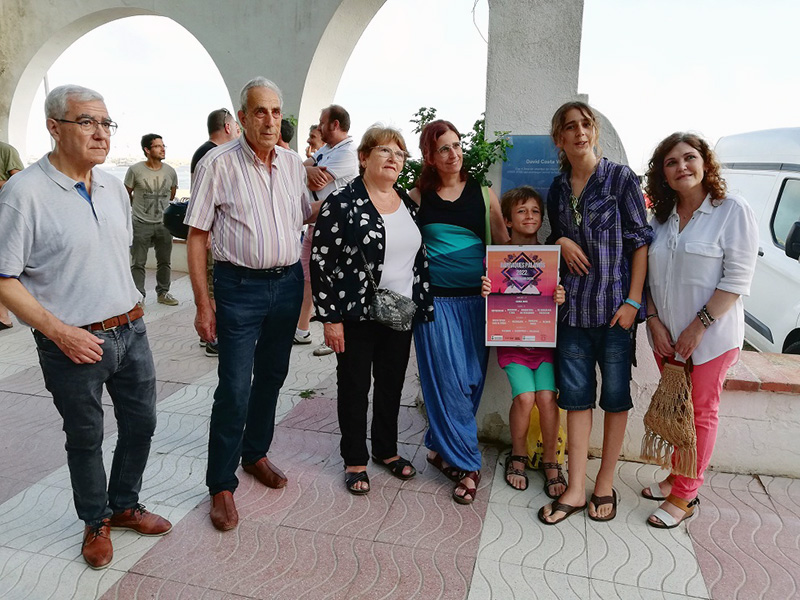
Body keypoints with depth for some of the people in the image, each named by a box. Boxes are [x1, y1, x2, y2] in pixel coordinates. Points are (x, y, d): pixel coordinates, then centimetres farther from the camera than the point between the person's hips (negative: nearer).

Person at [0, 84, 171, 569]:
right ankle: (96, 523, 36)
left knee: (141, 422, 17)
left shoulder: (114, 186, 6)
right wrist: (58, 331, -18)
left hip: (130, 330, 6)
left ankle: (125, 505, 40)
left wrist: (130, 311, 12)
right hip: (75, 343, -6)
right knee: (85, 438, 13)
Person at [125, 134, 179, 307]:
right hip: (141, 224, -3)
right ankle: (138, 296, 11)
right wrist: (140, 208, 12)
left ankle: (163, 293, 25)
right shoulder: (135, 170, -7)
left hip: (163, 223, 3)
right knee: (138, 263, 1)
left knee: (164, 261, 11)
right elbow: (127, 194, 5)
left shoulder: (170, 172, 3)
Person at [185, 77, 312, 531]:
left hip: (288, 283, 5)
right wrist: (203, 304, -11)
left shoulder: (293, 163, 6)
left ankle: (255, 453, 36)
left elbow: (309, 216, 19)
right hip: (240, 286, -5)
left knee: (272, 376, 16)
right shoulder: (219, 164, -8)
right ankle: (222, 486, 13)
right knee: (234, 388, -3)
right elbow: (197, 237, -7)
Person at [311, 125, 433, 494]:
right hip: (356, 315, -5)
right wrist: (330, 318, -15)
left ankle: (386, 450, 37)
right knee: (354, 386, 9)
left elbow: (419, 257, 13)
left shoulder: (408, 203, 7)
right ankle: (355, 461, 27)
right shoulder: (342, 202, -11)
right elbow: (320, 260, -13)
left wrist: (424, 306, 10)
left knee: (392, 384, 16)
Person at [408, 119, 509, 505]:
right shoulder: (418, 197, 4)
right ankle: (467, 464, 13)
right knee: (449, 381, -2)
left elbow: (503, 244, 10)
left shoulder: (483, 194, 7)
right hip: (435, 299, -2)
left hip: (476, 299, 2)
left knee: (471, 379, 4)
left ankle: (440, 447, 24)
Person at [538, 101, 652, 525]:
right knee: (576, 395, 6)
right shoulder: (558, 189, 10)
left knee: (616, 395, 6)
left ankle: (605, 483, 22)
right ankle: (576, 489, 15)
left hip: (615, 305, -3)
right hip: (573, 307, 4)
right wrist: (561, 242, -3)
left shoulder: (620, 178, -3)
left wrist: (633, 301, -11)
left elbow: (641, 240, -5)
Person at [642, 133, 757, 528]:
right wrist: (654, 321, -4)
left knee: (700, 413, 7)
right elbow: (650, 277, 8)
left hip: (710, 336, -5)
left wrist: (699, 326, -17)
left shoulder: (732, 211, -11)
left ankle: (684, 496, 19)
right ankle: (678, 478, 33)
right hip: (666, 335, 5)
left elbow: (737, 278, -15)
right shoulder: (662, 218, 6)